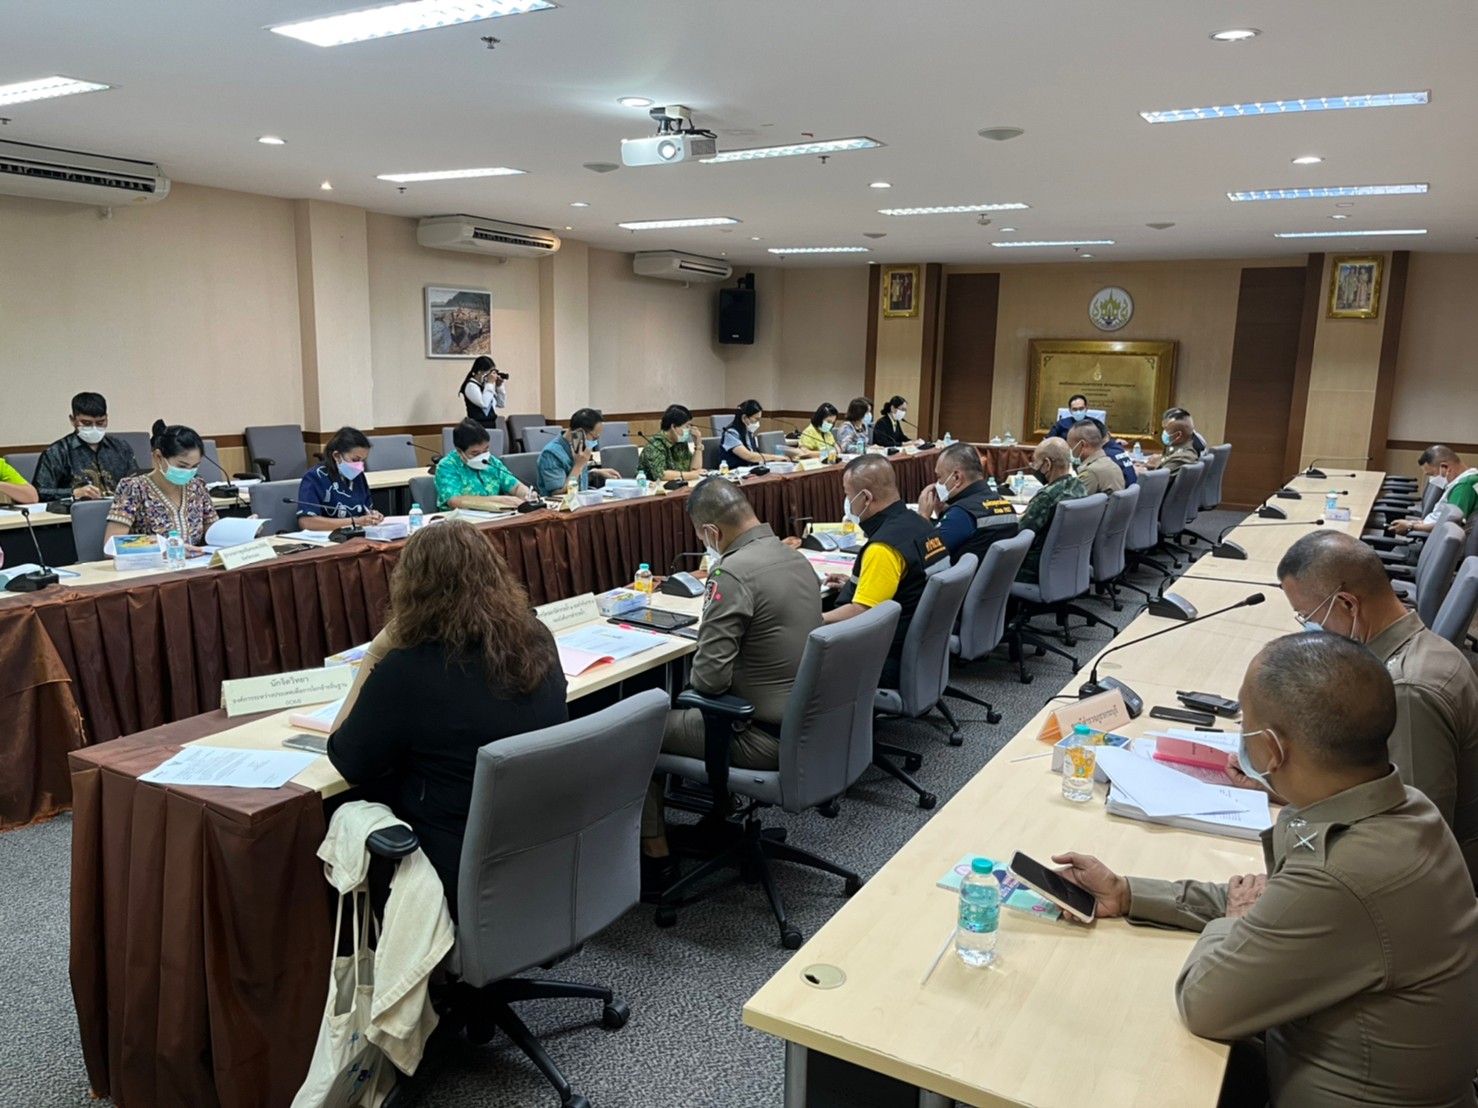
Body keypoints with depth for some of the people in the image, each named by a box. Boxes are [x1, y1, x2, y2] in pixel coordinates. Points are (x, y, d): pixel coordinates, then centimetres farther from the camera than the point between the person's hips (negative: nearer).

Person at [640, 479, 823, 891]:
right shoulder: (795, 558, 3)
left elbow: (710, 678, -24)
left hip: (767, 738, -8)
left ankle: (654, 856, 18)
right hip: (807, 722, 9)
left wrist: (691, 678, -1)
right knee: (690, 706, 30)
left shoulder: (733, 574, -24)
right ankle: (721, 813, 38)